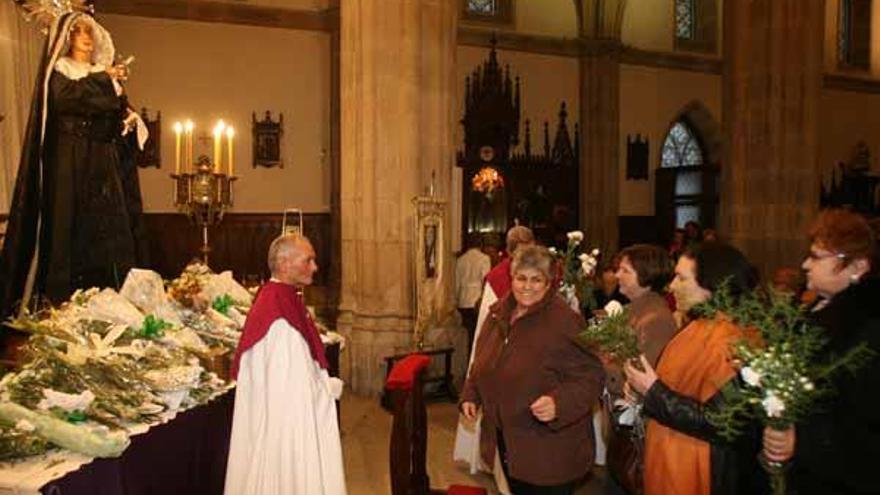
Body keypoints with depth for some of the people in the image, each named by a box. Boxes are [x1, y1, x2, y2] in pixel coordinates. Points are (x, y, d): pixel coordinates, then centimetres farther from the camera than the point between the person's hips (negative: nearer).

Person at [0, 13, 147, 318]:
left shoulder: (103, 74, 22)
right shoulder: (58, 70, 6)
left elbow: (115, 117, 17)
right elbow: (66, 97, -16)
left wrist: (127, 120, -4)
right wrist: (103, 79, -13)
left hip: (102, 162, 5)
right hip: (69, 160, -5)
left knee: (108, 226, -2)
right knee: (70, 225, -10)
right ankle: (64, 298, -9)